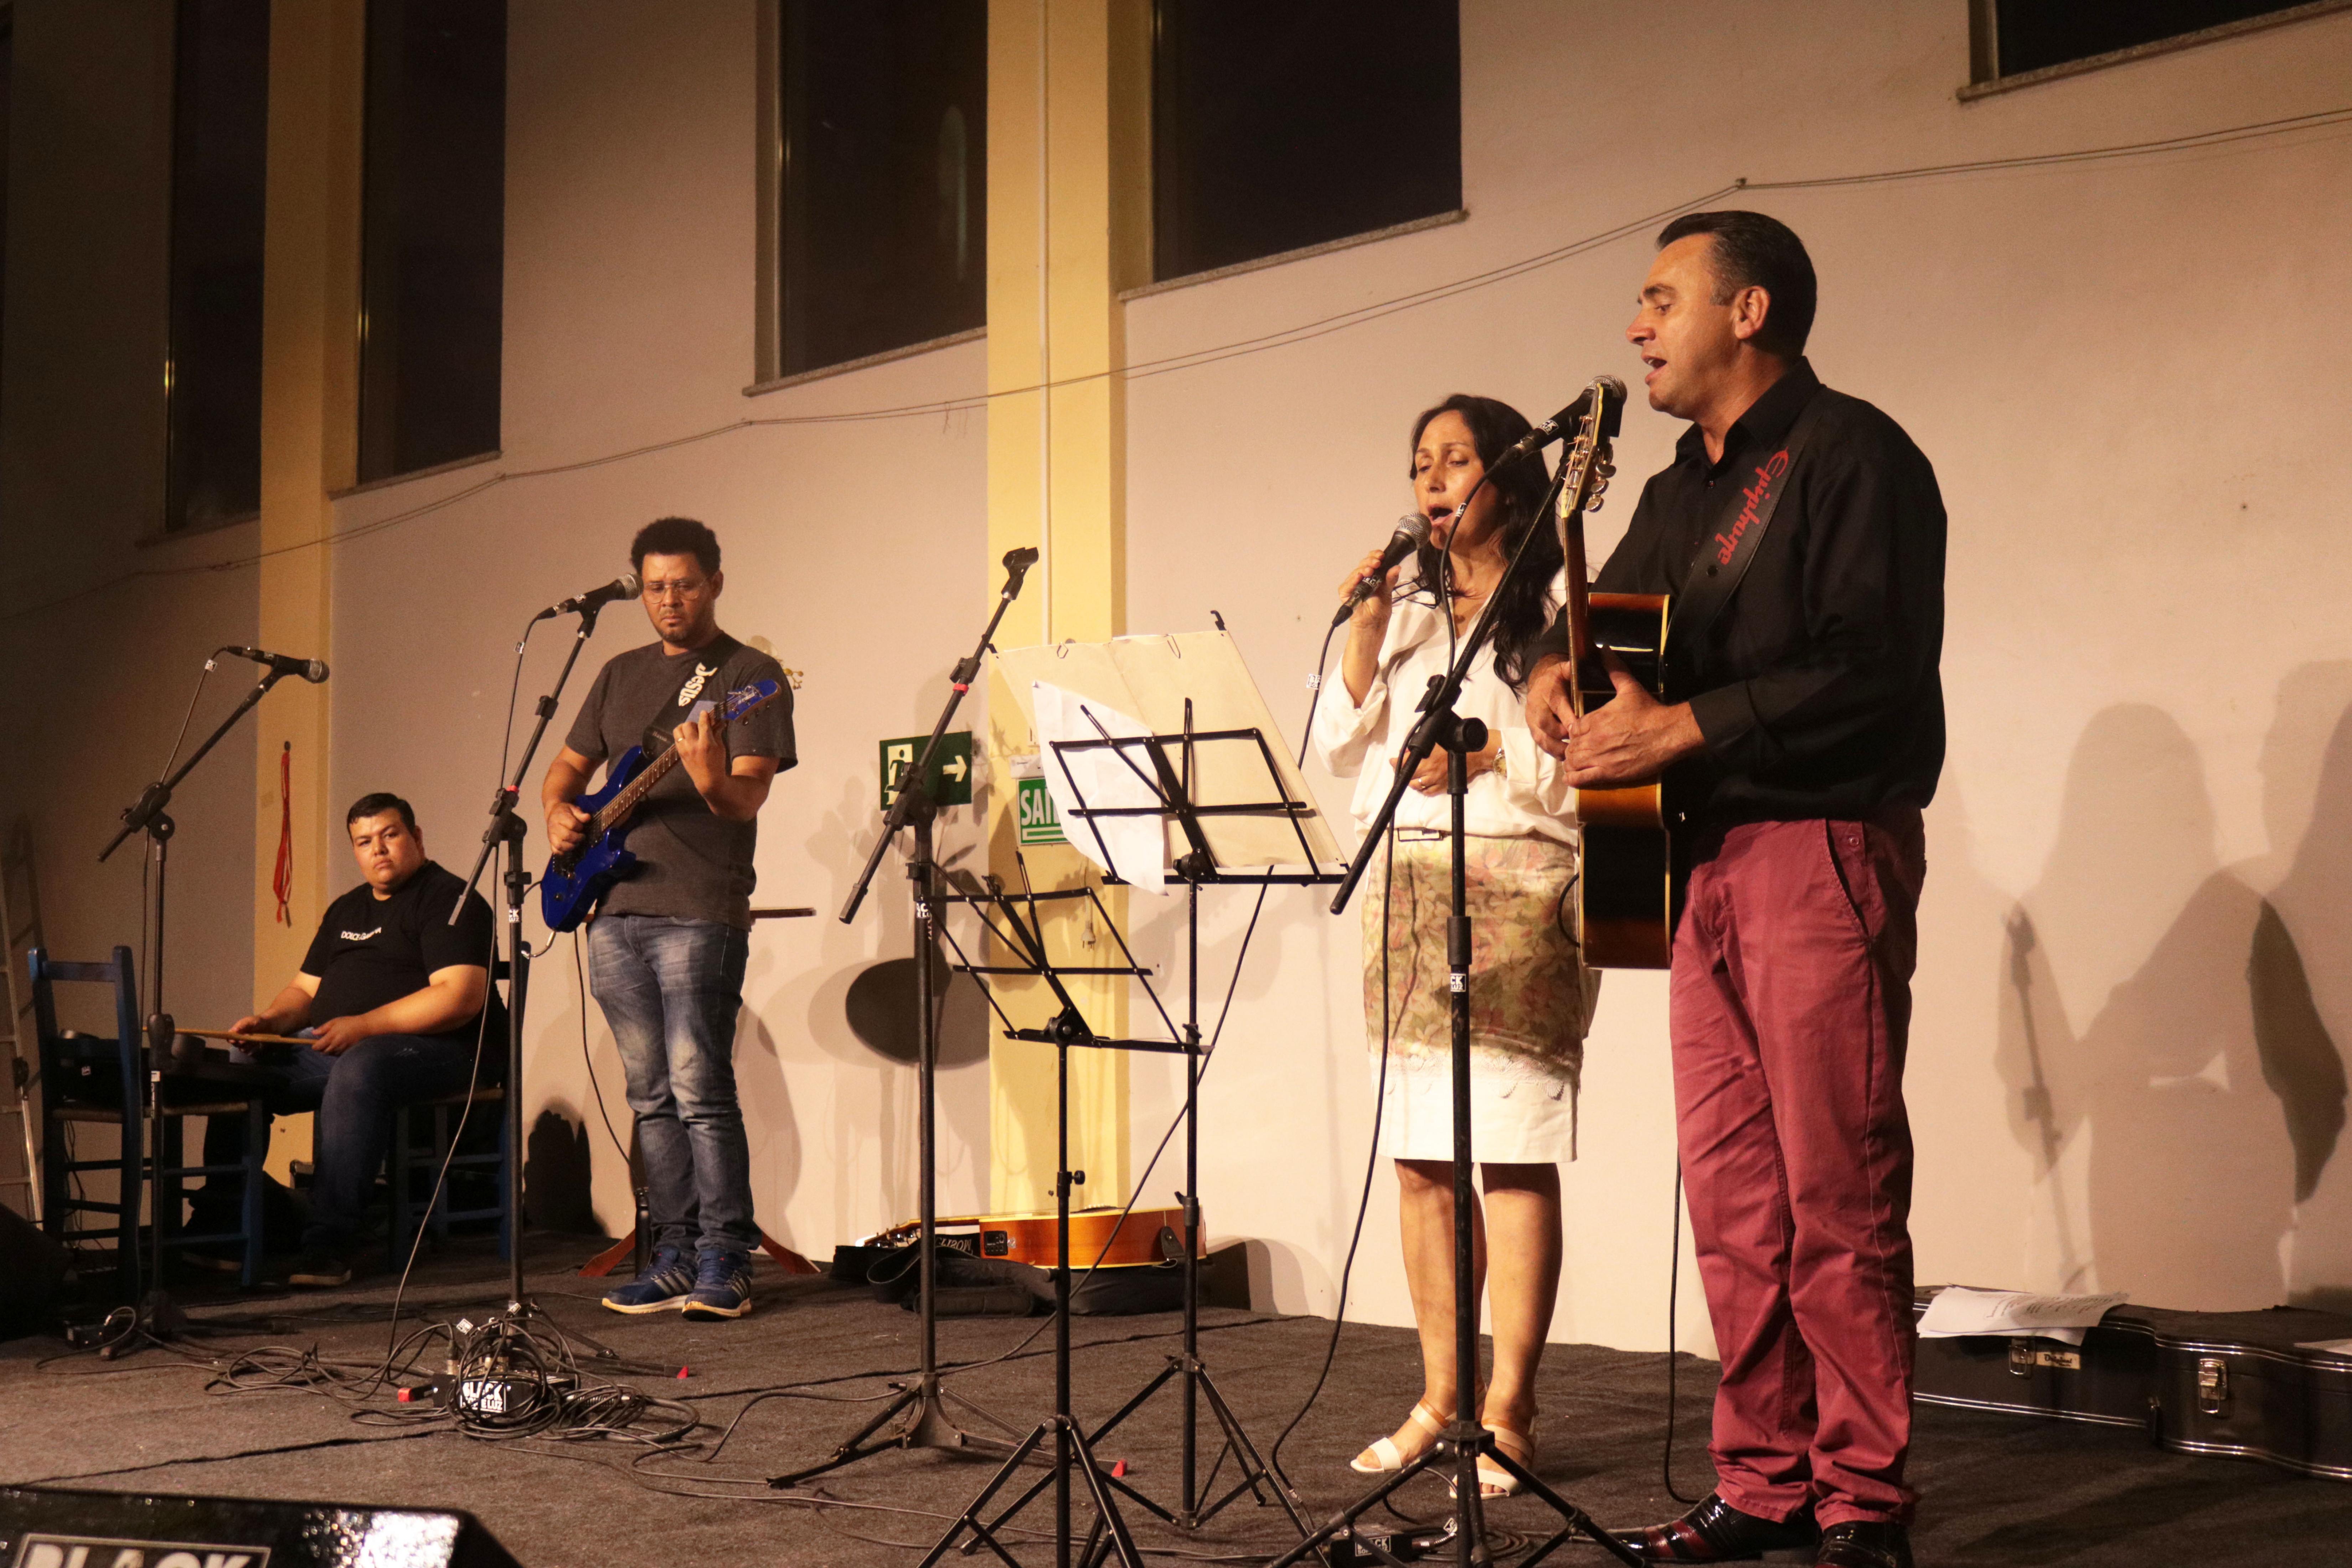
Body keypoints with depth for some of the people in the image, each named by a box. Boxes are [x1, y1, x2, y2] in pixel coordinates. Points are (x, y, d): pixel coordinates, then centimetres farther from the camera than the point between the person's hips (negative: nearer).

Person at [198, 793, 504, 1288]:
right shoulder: (347, 909, 23)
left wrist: (365, 1026, -23)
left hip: (441, 1048, -9)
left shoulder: (450, 900, -5)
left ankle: (328, 1246, -38)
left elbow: (460, 997, -19)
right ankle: (219, 1232, -5)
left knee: (359, 1068, -38)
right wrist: (270, 1020, 1)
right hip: (336, 1046, 9)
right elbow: (306, 987, 25)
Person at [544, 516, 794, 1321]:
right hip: (614, 911, 6)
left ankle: (725, 1262, -5)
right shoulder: (621, 674, 18)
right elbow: (566, 766, 26)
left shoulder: (751, 675, -2)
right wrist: (559, 812, 4)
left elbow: (748, 800, -12)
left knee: (698, 1087, -11)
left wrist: (712, 780, -35)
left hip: (700, 913, -6)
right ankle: (676, 1256, 15)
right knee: (652, 1095, 9)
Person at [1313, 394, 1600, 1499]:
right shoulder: (1406, 609, 19)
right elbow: (1340, 754, 13)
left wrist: (1490, 755, -15)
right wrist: (1364, 638, 4)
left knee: (1514, 1152, -8)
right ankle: (1440, 1397, 12)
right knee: (1419, 1155, 5)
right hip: (1404, 889, 6)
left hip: (1517, 886, -6)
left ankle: (1507, 1411, -5)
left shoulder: (1560, 608, 2)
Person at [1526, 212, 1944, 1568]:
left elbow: (1875, 670, -17)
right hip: (1710, 858, 9)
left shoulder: (1849, 455, -6)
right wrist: (1558, 680, 6)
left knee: (1837, 1190, -6)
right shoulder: (1683, 491, 21)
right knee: (1730, 1190, 8)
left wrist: (1680, 728, -18)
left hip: (1825, 847, -8)